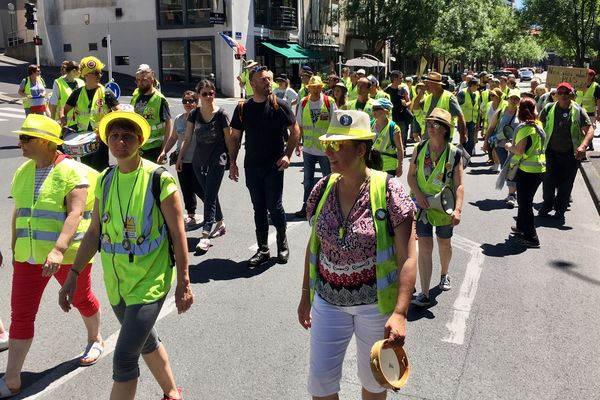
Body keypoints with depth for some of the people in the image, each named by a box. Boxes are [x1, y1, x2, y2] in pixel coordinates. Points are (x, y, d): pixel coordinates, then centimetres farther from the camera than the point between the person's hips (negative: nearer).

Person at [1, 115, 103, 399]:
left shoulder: (72, 172, -16)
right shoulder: (23, 172, 6)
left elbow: (75, 214, -26)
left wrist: (58, 250, -36)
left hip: (68, 255, -5)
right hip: (28, 256, 6)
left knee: (81, 299, 18)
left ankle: (95, 340, 46)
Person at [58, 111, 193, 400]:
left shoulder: (159, 179, -15)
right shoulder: (105, 180, 2)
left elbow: (178, 233, -12)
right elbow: (94, 232, 8)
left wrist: (183, 282, -11)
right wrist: (73, 274, 6)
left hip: (150, 281, -6)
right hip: (116, 281, 7)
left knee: (124, 357, -10)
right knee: (146, 342, 24)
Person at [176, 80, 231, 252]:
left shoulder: (221, 114, -9)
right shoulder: (194, 114, 2)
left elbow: (228, 140, -4)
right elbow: (187, 138, 8)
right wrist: (180, 157, 5)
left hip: (217, 161, -5)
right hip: (199, 160, 5)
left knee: (209, 196, -8)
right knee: (209, 194, 15)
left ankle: (206, 235, -8)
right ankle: (220, 223, 34)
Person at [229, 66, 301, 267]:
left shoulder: (279, 105, -5)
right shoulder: (242, 108, 3)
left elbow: (295, 131, -1)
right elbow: (235, 137, 8)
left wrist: (287, 155, -11)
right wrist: (232, 162, 1)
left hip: (273, 165, -3)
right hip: (252, 166, 3)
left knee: (274, 206, -4)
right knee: (258, 208, 10)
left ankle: (282, 243, 21)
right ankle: (263, 249, 21)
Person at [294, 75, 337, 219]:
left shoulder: (329, 102, -7)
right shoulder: (303, 103, 2)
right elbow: (300, 126, 9)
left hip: (325, 148, -3)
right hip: (308, 148, 3)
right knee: (308, 180, 13)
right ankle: (306, 207, 24)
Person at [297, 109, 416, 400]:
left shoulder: (389, 192, -18)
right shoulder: (323, 189, -3)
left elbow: (408, 258, -18)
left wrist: (399, 313, -27)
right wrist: (306, 295, 12)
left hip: (375, 303, -3)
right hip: (328, 301, 4)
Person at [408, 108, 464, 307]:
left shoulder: (454, 153, -9)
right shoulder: (420, 149, -2)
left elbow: (459, 185, -10)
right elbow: (411, 175, 3)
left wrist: (457, 209, -21)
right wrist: (418, 194, -14)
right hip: (422, 205, 0)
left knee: (444, 244, 18)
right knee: (425, 247, -5)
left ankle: (444, 275, 48)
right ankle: (424, 294, -4)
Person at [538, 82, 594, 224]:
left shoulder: (578, 111, -4)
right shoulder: (548, 109, -1)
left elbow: (590, 130, -6)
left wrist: (583, 146, -22)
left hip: (571, 154, 0)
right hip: (551, 152, 0)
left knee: (566, 184, 7)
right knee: (548, 181, 2)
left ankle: (560, 211, 23)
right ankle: (547, 205, 26)